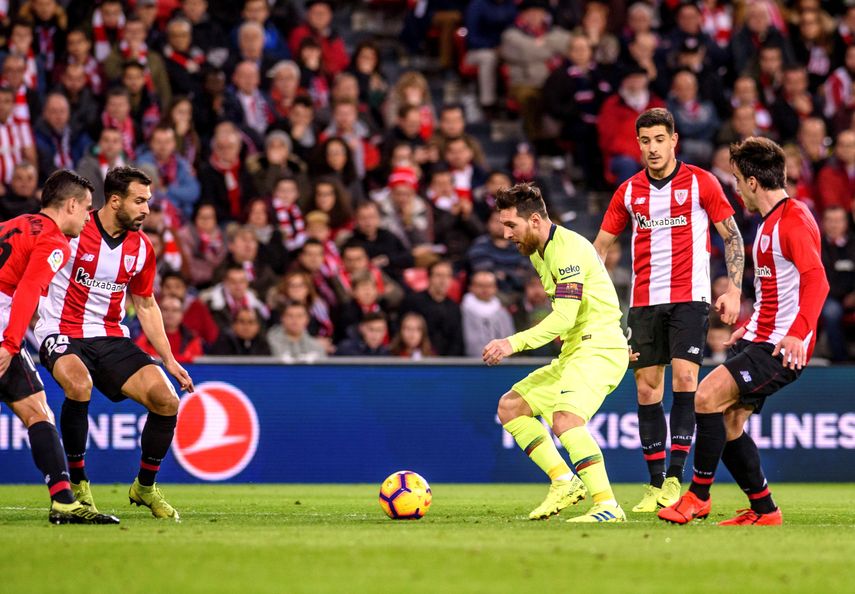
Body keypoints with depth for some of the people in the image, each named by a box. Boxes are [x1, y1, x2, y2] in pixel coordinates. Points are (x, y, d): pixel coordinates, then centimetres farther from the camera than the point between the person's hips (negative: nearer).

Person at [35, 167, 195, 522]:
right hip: (62, 333, -5)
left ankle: (145, 487, 12)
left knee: (167, 400, -11)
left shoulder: (140, 247, 5)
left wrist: (169, 360, 11)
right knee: (80, 386, -37)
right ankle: (77, 483, -18)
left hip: (111, 338, 5)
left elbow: (146, 306, 17)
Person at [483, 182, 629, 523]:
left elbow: (564, 317, -26)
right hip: (573, 353, 11)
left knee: (564, 418, -30)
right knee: (510, 407, 9)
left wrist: (515, 343, -32)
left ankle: (608, 507, -33)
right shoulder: (538, 252, 15)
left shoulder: (567, 248, -16)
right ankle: (565, 482, 3)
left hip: (599, 349, -11)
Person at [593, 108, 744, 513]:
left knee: (684, 377, -16)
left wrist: (734, 290, -6)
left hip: (689, 297, -3)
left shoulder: (701, 183, -1)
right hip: (644, 301, 3)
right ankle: (655, 484, 7)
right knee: (647, 389, 1)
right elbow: (600, 246, 14)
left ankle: (675, 478, -14)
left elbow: (731, 236, 3)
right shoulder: (629, 192, 8)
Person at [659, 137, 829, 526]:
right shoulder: (769, 222, 18)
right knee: (728, 422, 6)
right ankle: (763, 511, 15)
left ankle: (698, 496, -10)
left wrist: (798, 333, -38)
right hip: (758, 338, 10)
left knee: (708, 396, -20)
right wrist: (750, 328, 31)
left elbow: (816, 280, -27)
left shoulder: (793, 220, -15)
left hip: (782, 348, -10)